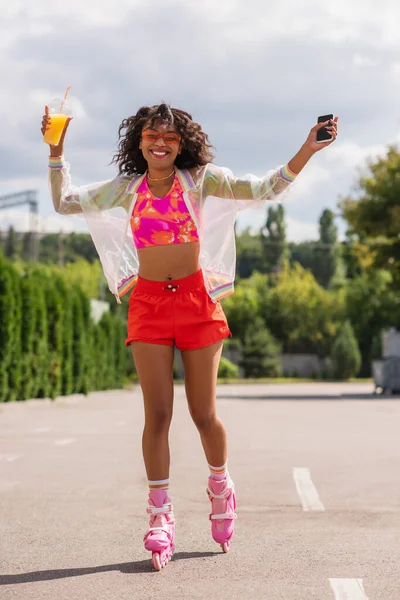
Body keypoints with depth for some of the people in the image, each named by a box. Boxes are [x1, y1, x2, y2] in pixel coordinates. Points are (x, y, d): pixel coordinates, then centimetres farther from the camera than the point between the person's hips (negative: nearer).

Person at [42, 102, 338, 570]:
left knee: (204, 413, 4)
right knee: (157, 414, -3)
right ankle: (160, 517, 4)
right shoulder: (126, 189, 6)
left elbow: (264, 189, -5)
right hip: (149, 304, 1)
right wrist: (56, 151, 1)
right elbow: (65, 201, 9)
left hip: (196, 300, -1)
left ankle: (220, 487, 32)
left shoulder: (201, 180, 1)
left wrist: (308, 150, -14)